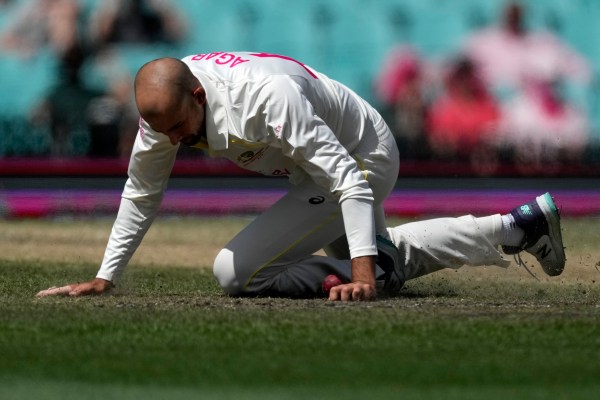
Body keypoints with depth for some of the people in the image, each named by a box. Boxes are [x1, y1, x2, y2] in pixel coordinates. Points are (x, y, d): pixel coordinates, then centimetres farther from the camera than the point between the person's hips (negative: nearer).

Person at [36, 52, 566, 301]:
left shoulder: (265, 96, -40)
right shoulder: (165, 102, -18)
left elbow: (349, 181, -37)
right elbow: (141, 194, -2)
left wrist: (363, 273, -44)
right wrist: (103, 280, -6)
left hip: (363, 162, -9)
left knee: (235, 270, -19)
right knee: (388, 255, 31)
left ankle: (374, 268, -12)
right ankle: (519, 227, 37)